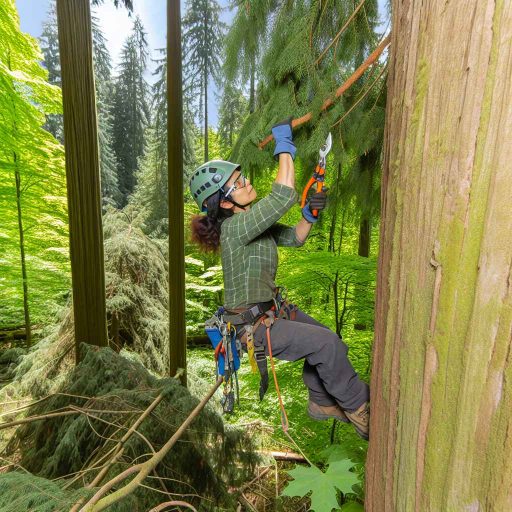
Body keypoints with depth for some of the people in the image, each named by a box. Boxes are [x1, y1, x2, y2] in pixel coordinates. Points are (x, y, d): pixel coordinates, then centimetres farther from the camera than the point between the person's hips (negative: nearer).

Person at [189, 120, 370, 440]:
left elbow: (294, 238, 8)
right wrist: (284, 146, -22)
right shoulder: (235, 227, -25)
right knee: (326, 343, -16)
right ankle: (358, 407, 9)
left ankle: (322, 402, 31)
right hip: (252, 324, -9)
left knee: (328, 341, 9)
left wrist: (310, 214, -9)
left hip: (271, 308, 9)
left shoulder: (254, 219, 4)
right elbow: (283, 197, -33)